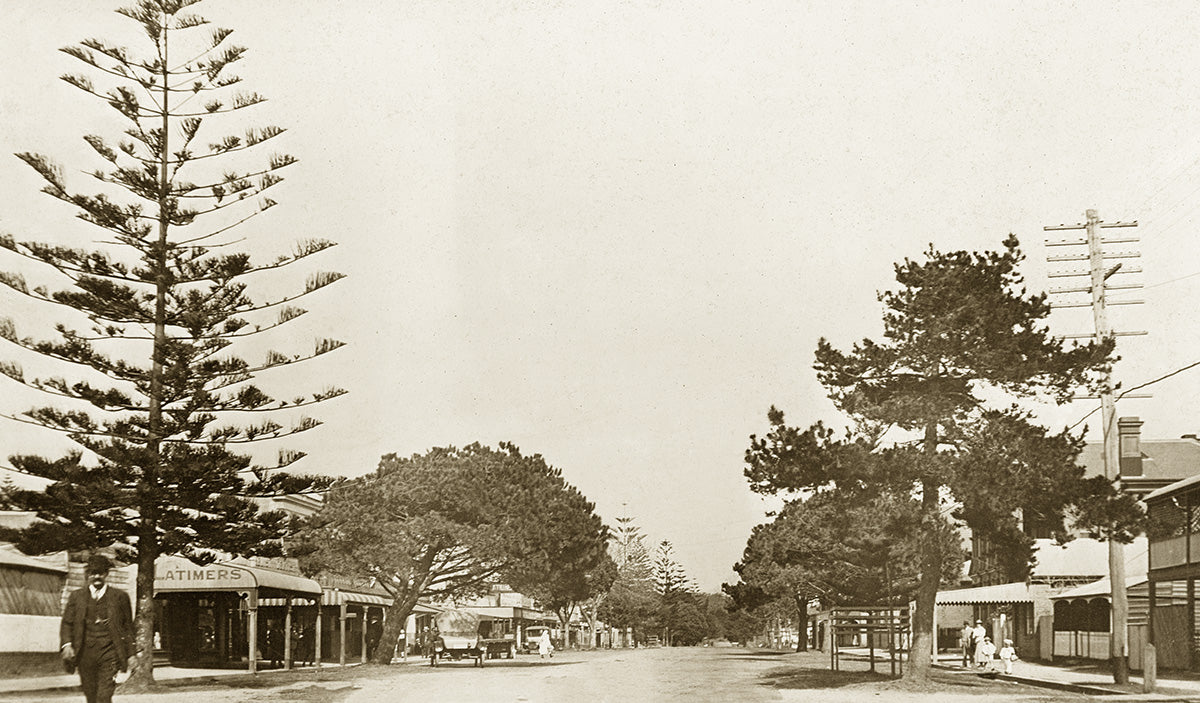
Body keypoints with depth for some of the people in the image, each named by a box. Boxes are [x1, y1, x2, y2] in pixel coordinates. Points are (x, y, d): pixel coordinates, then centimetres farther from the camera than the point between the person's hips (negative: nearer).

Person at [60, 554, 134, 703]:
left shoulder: (120, 597, 6)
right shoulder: (76, 596, 11)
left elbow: (128, 627, 10)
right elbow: (67, 623, 10)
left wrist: (129, 655, 7)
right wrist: (66, 644, -7)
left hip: (109, 654, -2)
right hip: (85, 655, 2)